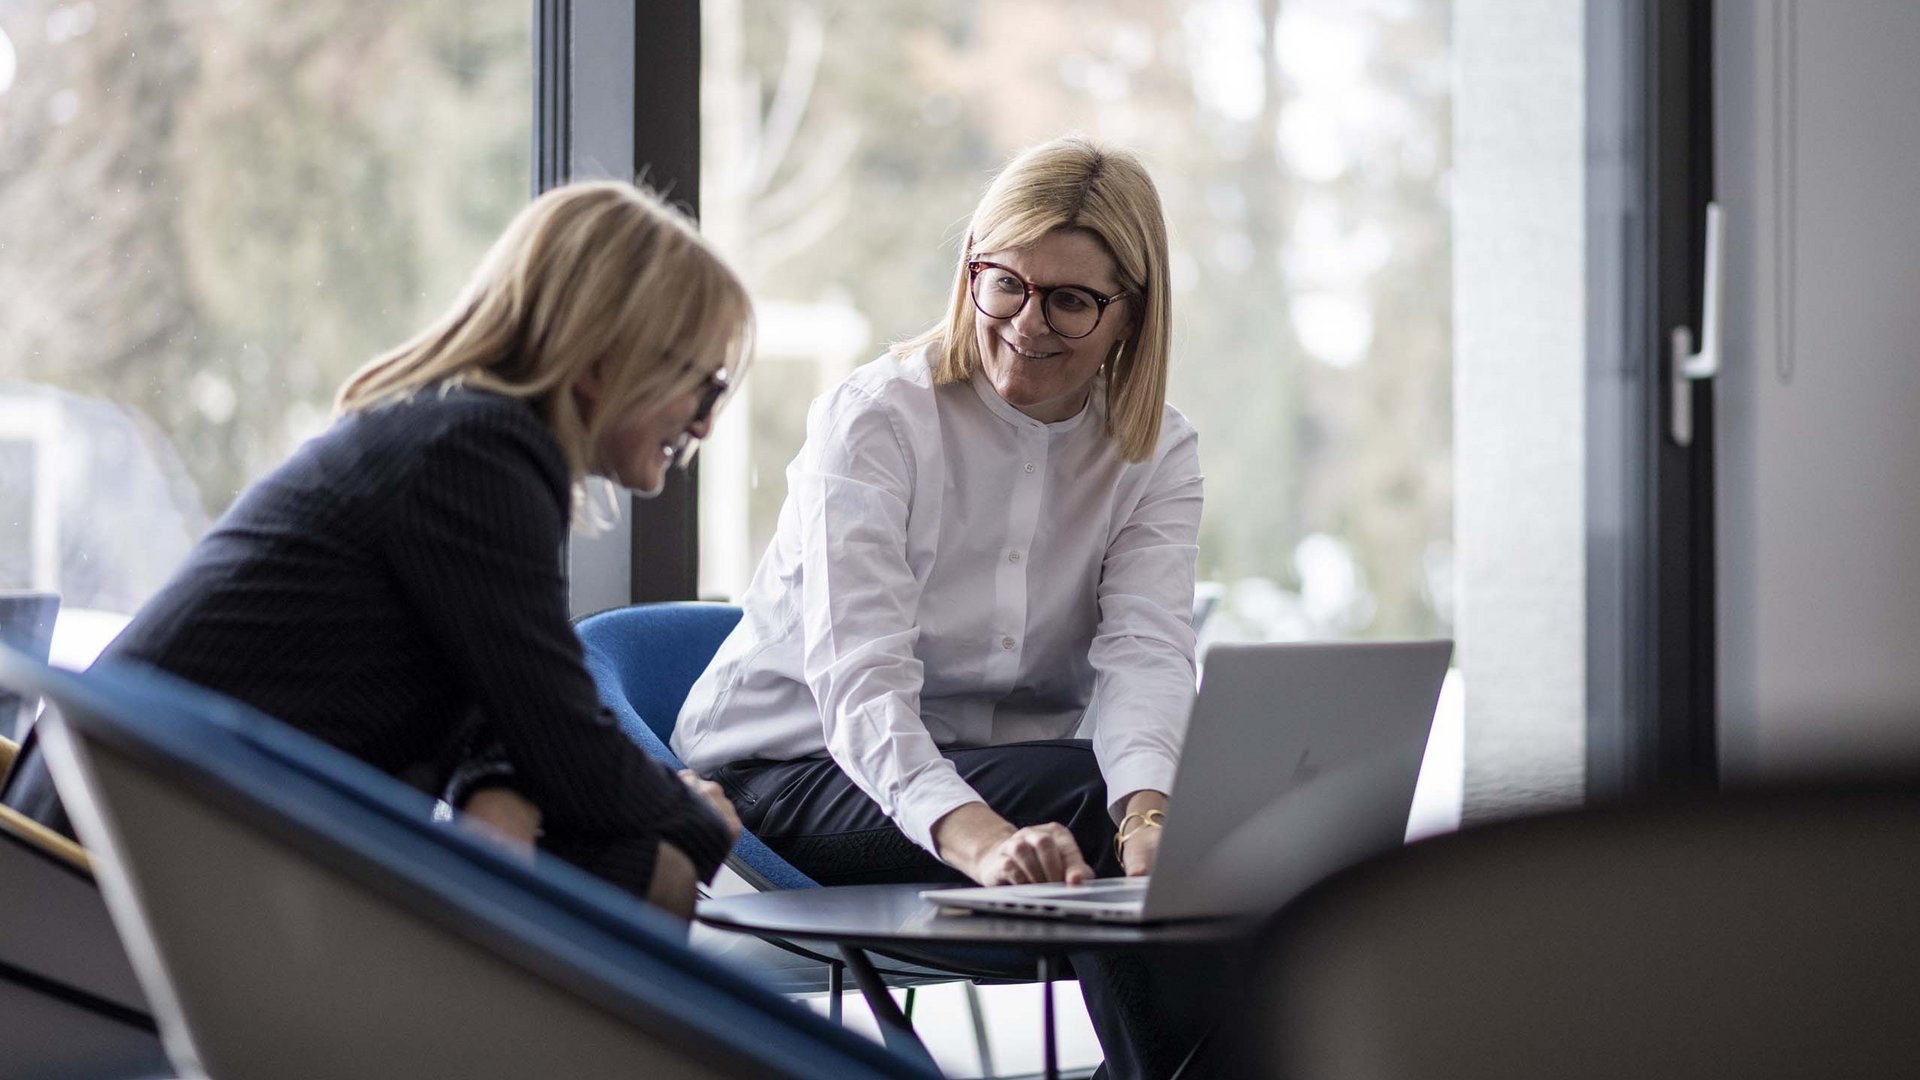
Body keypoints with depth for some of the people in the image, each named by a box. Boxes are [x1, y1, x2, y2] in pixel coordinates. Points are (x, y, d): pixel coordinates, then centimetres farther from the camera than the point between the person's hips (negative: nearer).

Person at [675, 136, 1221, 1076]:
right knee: (1089, 797, -30)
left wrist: (1150, 811, -41)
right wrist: (979, 839, -47)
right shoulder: (874, 419, -14)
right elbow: (860, 678, -27)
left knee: (1156, 825, -29)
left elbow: (1147, 648, -17)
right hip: (792, 770, -4)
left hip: (992, 777, 4)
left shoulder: (1157, 453, 0)